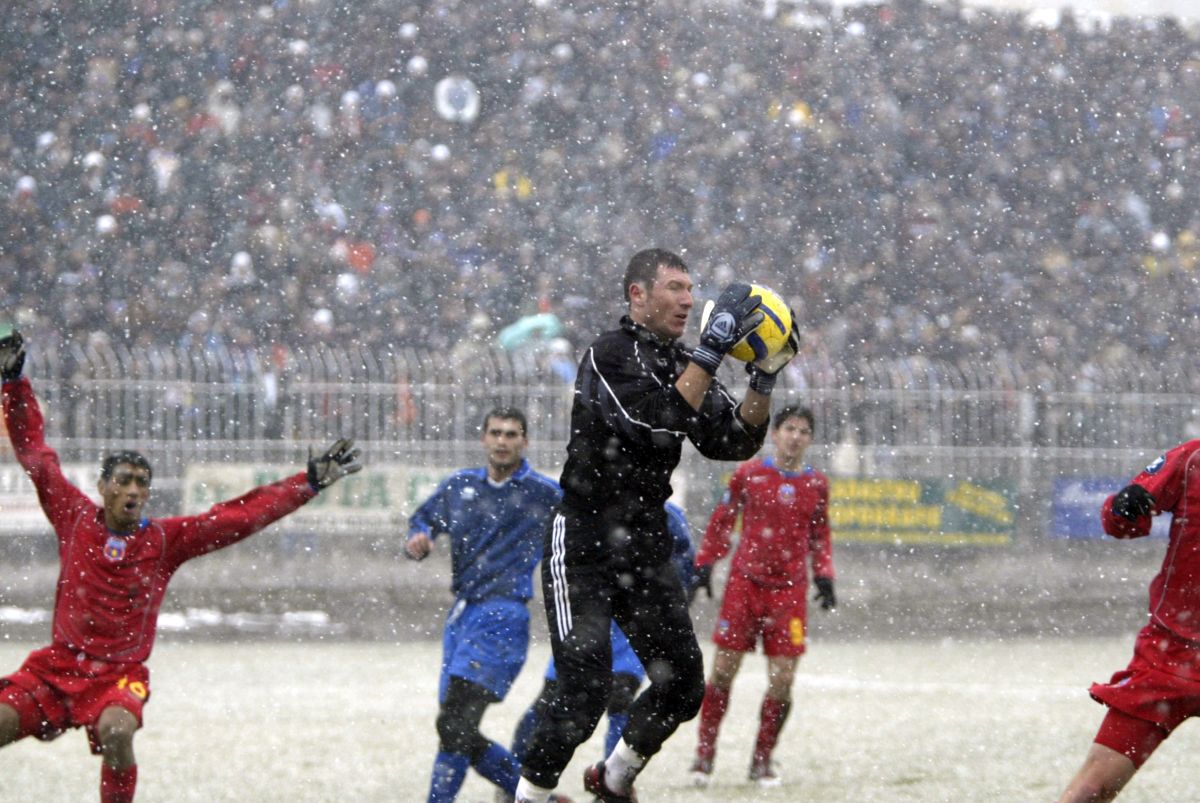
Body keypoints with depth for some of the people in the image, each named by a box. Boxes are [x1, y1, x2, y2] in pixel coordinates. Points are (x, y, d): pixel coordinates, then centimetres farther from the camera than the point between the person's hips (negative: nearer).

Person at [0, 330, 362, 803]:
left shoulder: (167, 539, 3)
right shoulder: (75, 518, 3)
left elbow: (243, 515, 4)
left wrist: (311, 482, 1)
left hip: (120, 676, -1)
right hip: (55, 668, 1)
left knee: (116, 734, -31)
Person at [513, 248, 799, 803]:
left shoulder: (683, 366, 10)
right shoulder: (609, 355, -13)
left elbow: (733, 443, 4)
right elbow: (653, 424, -28)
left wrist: (765, 378, -8)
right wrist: (711, 353, -28)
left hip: (647, 548, 7)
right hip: (583, 546, -7)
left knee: (682, 685, 6)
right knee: (585, 690, -14)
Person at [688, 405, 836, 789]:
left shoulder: (817, 484, 6)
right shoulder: (749, 473, 1)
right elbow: (722, 520, 8)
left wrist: (824, 576, 7)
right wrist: (705, 563, 4)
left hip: (790, 590, 1)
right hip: (745, 582, -1)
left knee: (782, 680, -3)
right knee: (723, 671, -1)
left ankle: (762, 760, 12)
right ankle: (705, 754, 11)